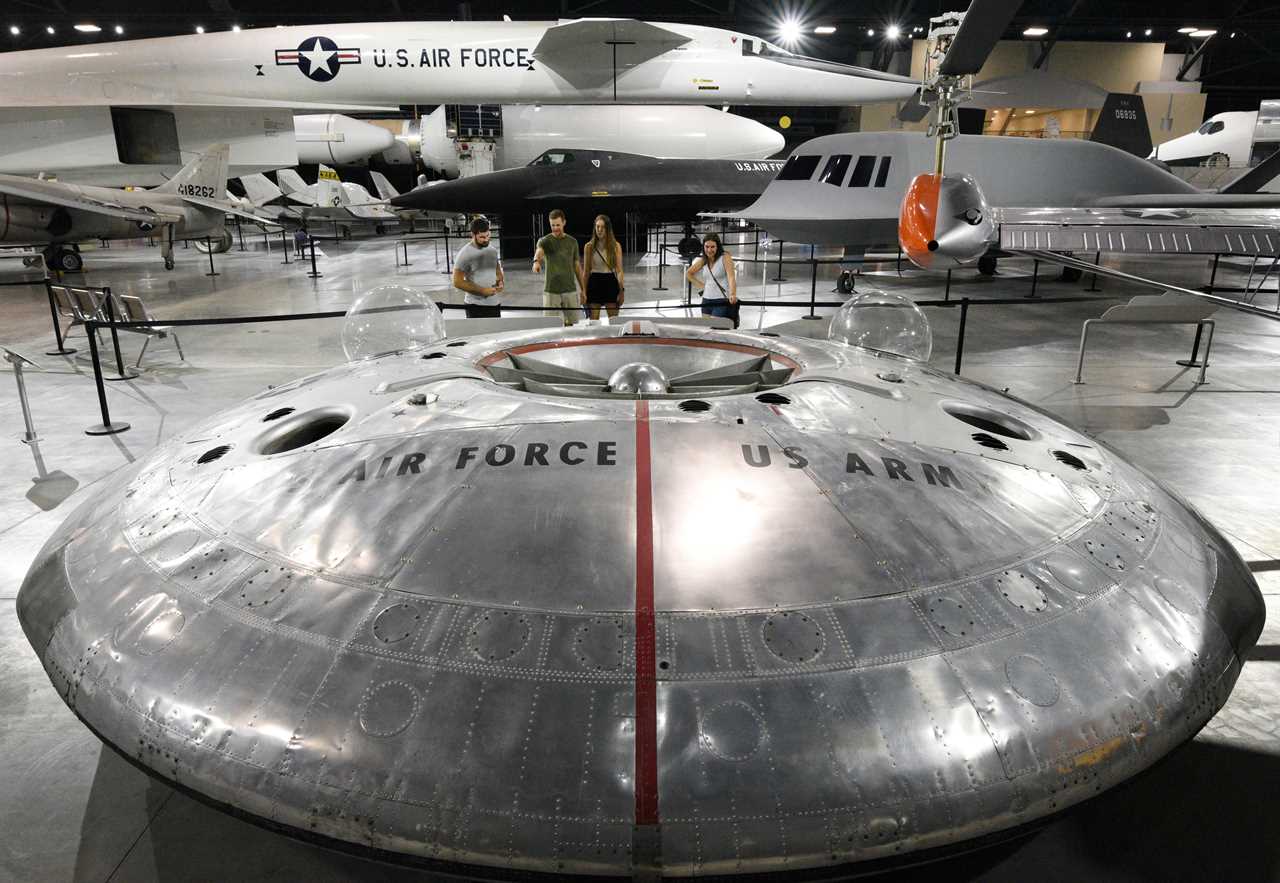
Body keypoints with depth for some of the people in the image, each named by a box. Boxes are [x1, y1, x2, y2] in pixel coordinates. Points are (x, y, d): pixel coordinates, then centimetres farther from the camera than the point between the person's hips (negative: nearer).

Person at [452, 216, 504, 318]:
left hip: (495, 304, 6)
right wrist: (482, 291, -18)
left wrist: (500, 282, 0)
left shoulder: (493, 251, 9)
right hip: (476, 306, -6)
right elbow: (457, 282, -13)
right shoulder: (464, 254, -11)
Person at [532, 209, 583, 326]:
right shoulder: (545, 241, -3)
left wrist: (582, 290, 10)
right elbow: (539, 251, -27)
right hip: (551, 291, -3)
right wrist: (536, 261, -51)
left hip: (570, 290, 3)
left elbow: (577, 266, 13)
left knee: (572, 324, 5)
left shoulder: (572, 242, 8)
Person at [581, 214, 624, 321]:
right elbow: (586, 271, 5)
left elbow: (619, 270, 1)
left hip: (611, 284, 0)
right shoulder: (589, 246, 2)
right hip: (594, 284, 0)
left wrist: (621, 290, -7)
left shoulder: (616, 246, 1)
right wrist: (584, 292, 0)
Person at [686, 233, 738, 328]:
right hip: (706, 300, 7)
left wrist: (732, 295, -39)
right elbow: (688, 273, 23)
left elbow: (731, 277, -23)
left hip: (722, 301, -7)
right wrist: (701, 285, 10)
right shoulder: (703, 260, 9)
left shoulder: (725, 257, -9)